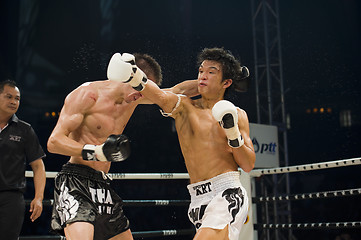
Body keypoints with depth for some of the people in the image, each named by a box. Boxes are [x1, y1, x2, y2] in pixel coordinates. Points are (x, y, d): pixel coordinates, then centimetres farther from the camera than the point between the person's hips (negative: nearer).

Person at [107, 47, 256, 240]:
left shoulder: (238, 115, 9)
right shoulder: (184, 106, 8)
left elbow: (248, 165, 6)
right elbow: (161, 96, -16)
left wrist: (233, 133, -10)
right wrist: (135, 78, -36)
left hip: (228, 194, -2)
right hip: (198, 199, 3)